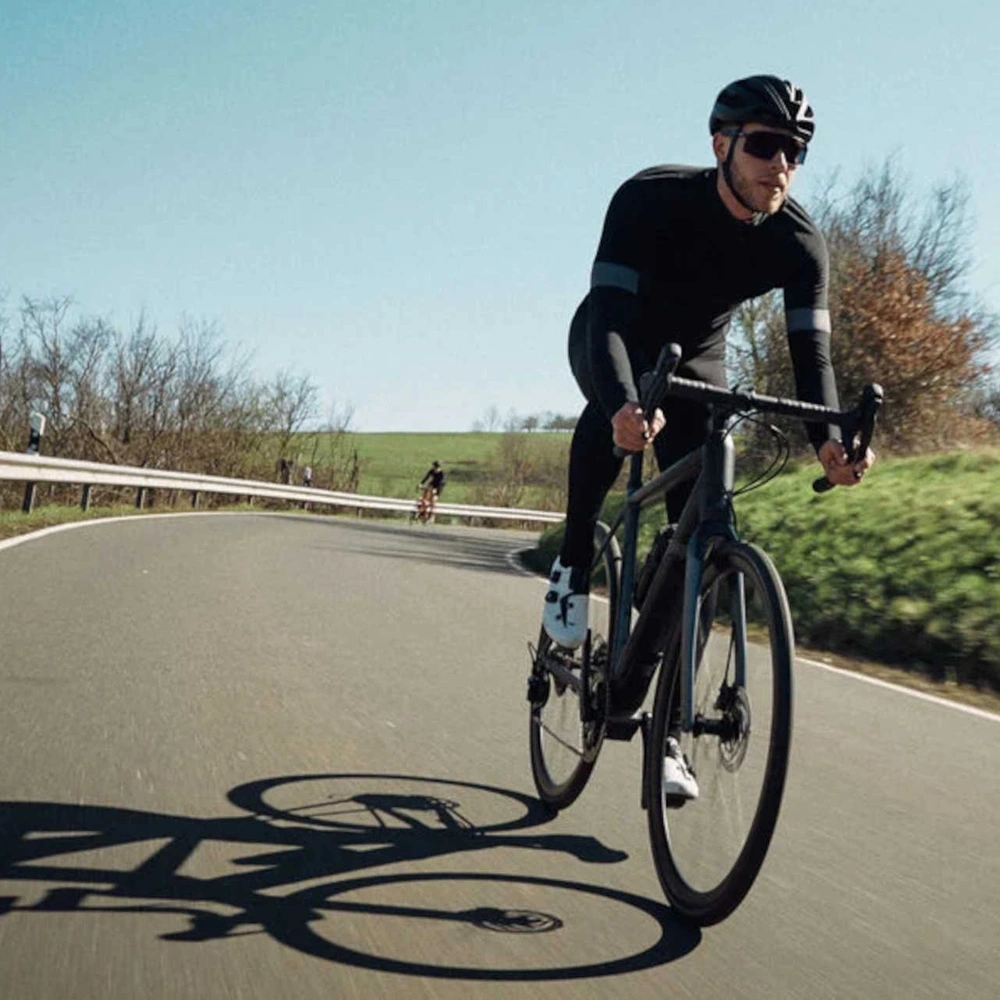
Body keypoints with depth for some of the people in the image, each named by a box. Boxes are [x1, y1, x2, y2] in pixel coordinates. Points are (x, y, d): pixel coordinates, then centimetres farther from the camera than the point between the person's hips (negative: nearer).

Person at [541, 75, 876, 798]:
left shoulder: (800, 244, -21)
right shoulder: (652, 197, -31)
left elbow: (811, 350, -26)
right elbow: (608, 313, -41)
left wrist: (829, 440, -46)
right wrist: (625, 404, -60)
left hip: (697, 362, 3)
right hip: (612, 343, -3)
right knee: (613, 403, -42)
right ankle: (575, 565, -20)